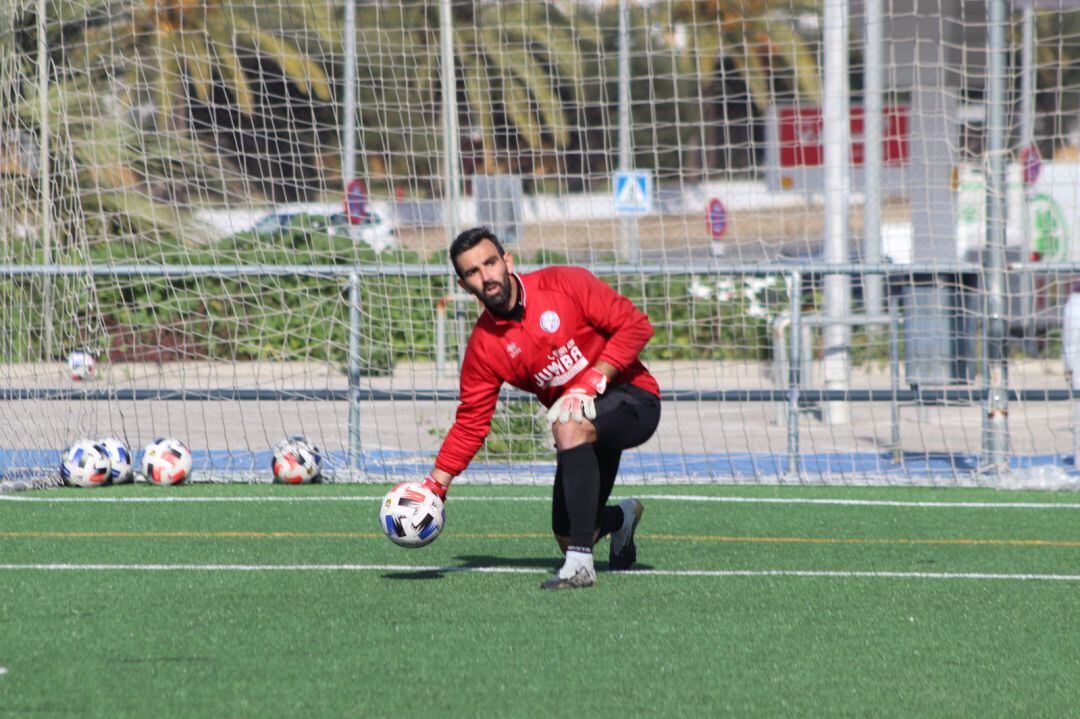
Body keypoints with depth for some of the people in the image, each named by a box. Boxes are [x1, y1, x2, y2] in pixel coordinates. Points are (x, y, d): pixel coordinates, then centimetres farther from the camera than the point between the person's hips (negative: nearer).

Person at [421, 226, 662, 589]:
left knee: (568, 426, -38)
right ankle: (622, 517, 42)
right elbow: (471, 422, 2)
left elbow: (635, 324, -13)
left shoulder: (565, 284, -12)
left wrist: (592, 381, -22)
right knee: (569, 538, 1)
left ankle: (580, 564, -38)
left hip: (632, 399, -5)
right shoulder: (483, 347, -2)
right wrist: (435, 485, -6)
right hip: (585, 426, 5)